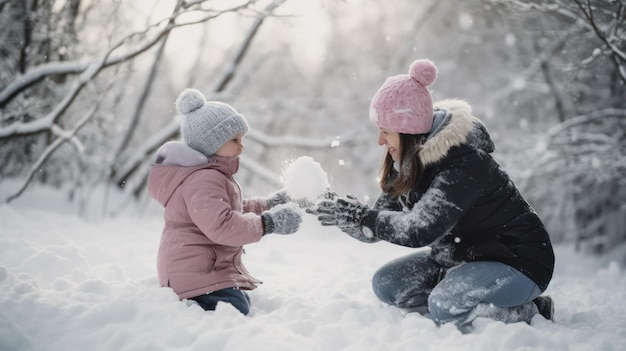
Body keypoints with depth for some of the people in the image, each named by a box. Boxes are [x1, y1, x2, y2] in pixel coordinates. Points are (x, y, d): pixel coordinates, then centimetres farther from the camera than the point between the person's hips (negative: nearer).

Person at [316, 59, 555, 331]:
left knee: (445, 303, -31)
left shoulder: (464, 165, -29)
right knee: (387, 284, -4)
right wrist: (342, 212, -19)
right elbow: (384, 214, -2)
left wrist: (361, 216, -27)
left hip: (518, 259, -8)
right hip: (463, 257, 9)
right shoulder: (408, 161, -2)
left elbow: (420, 230, -36)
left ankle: (533, 315, -7)